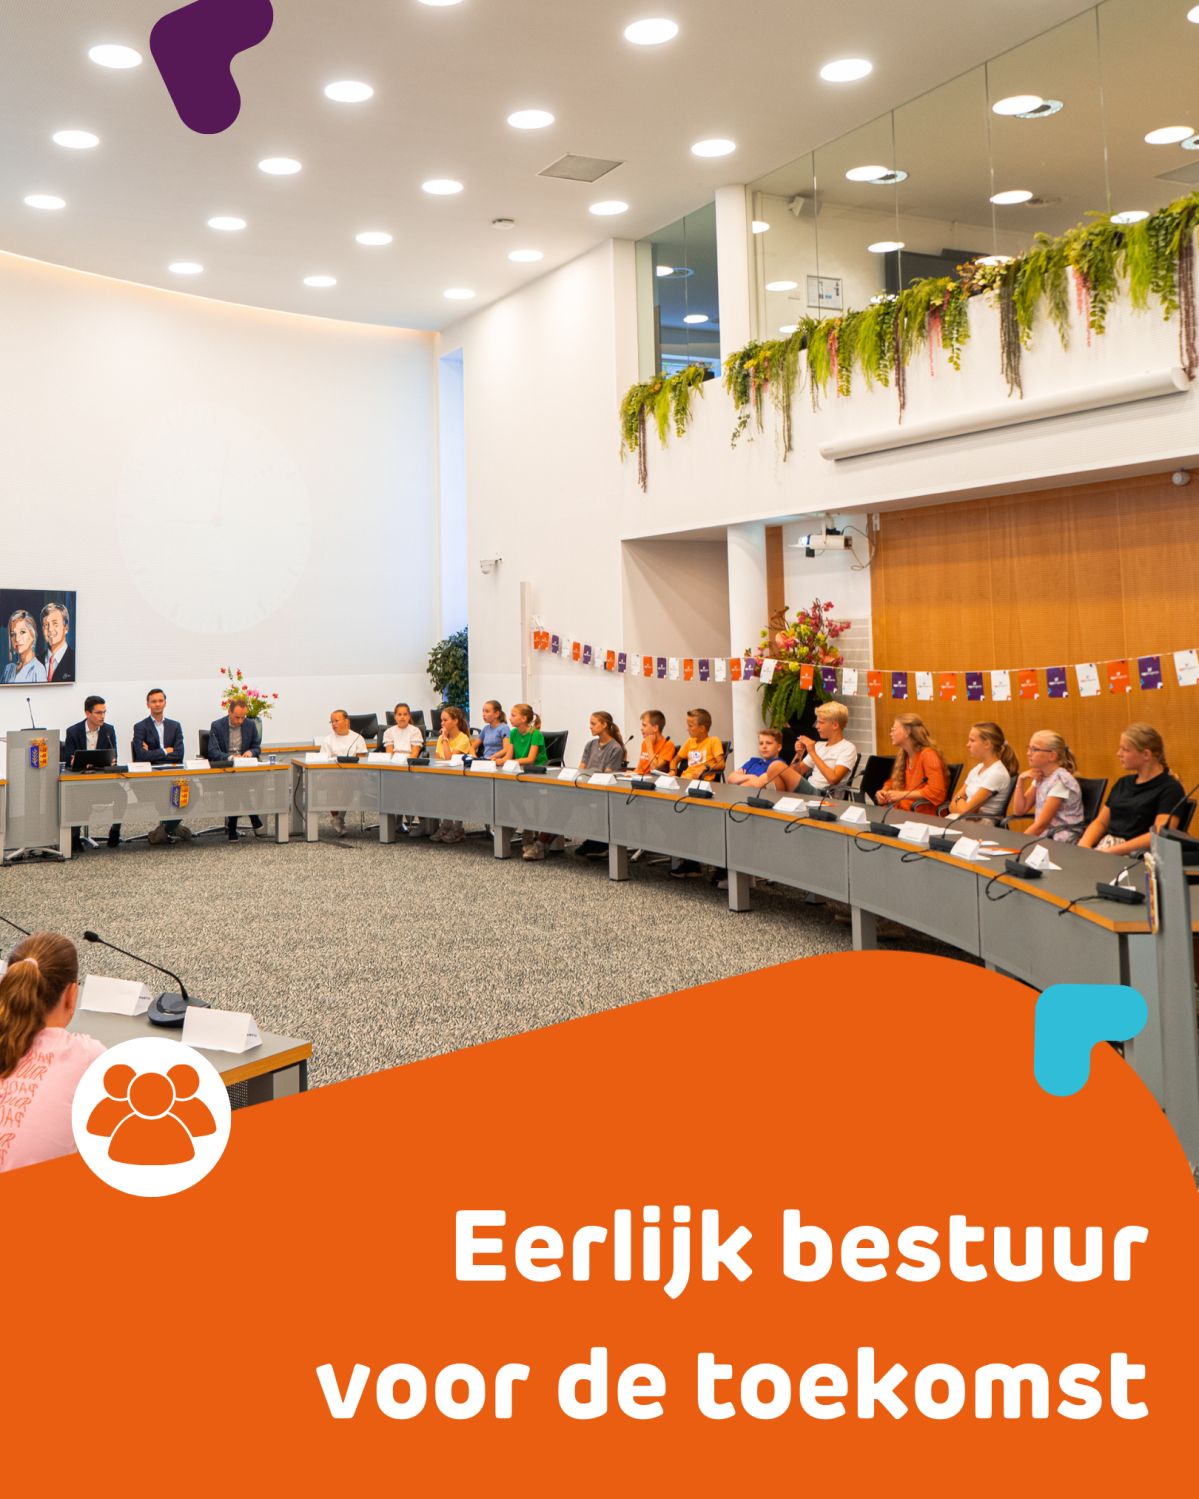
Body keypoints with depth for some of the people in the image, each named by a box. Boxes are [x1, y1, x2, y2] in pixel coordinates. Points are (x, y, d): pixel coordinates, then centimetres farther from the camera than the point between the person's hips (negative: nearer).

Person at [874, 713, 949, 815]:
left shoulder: (928, 755, -12)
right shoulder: (903, 755, 10)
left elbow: (936, 791, -21)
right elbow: (894, 781, 24)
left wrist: (903, 794, -22)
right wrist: (884, 791, 2)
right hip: (903, 811, 7)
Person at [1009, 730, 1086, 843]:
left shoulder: (1061, 780, -14)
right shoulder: (1040, 777, 9)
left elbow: (1041, 824, -17)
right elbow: (1019, 811, 9)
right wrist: (1020, 780, -1)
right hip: (1044, 837, 7)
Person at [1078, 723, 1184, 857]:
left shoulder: (1169, 789, -4)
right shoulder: (1123, 783, 19)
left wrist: (1111, 851, -19)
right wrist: (1084, 844, -2)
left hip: (1136, 856, -7)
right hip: (1104, 848, 7)